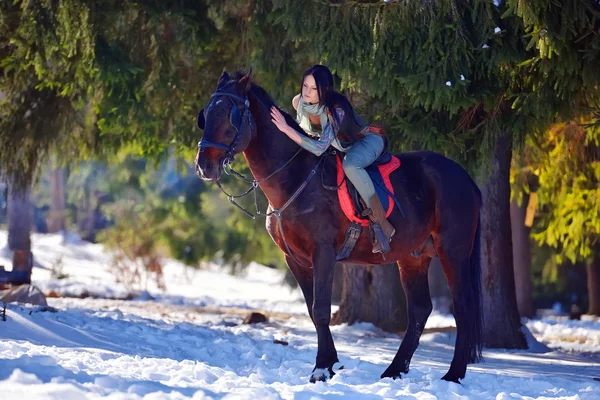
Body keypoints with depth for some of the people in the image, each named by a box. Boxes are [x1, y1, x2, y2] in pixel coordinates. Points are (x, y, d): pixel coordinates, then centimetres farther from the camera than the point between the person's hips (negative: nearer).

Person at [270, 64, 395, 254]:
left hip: (367, 140, -8)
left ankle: (381, 223, -31)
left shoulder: (336, 110, -38)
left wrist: (286, 129, -50)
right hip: (341, 147, 8)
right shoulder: (299, 102, -18)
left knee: (349, 165, -39)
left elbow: (319, 148, -47)